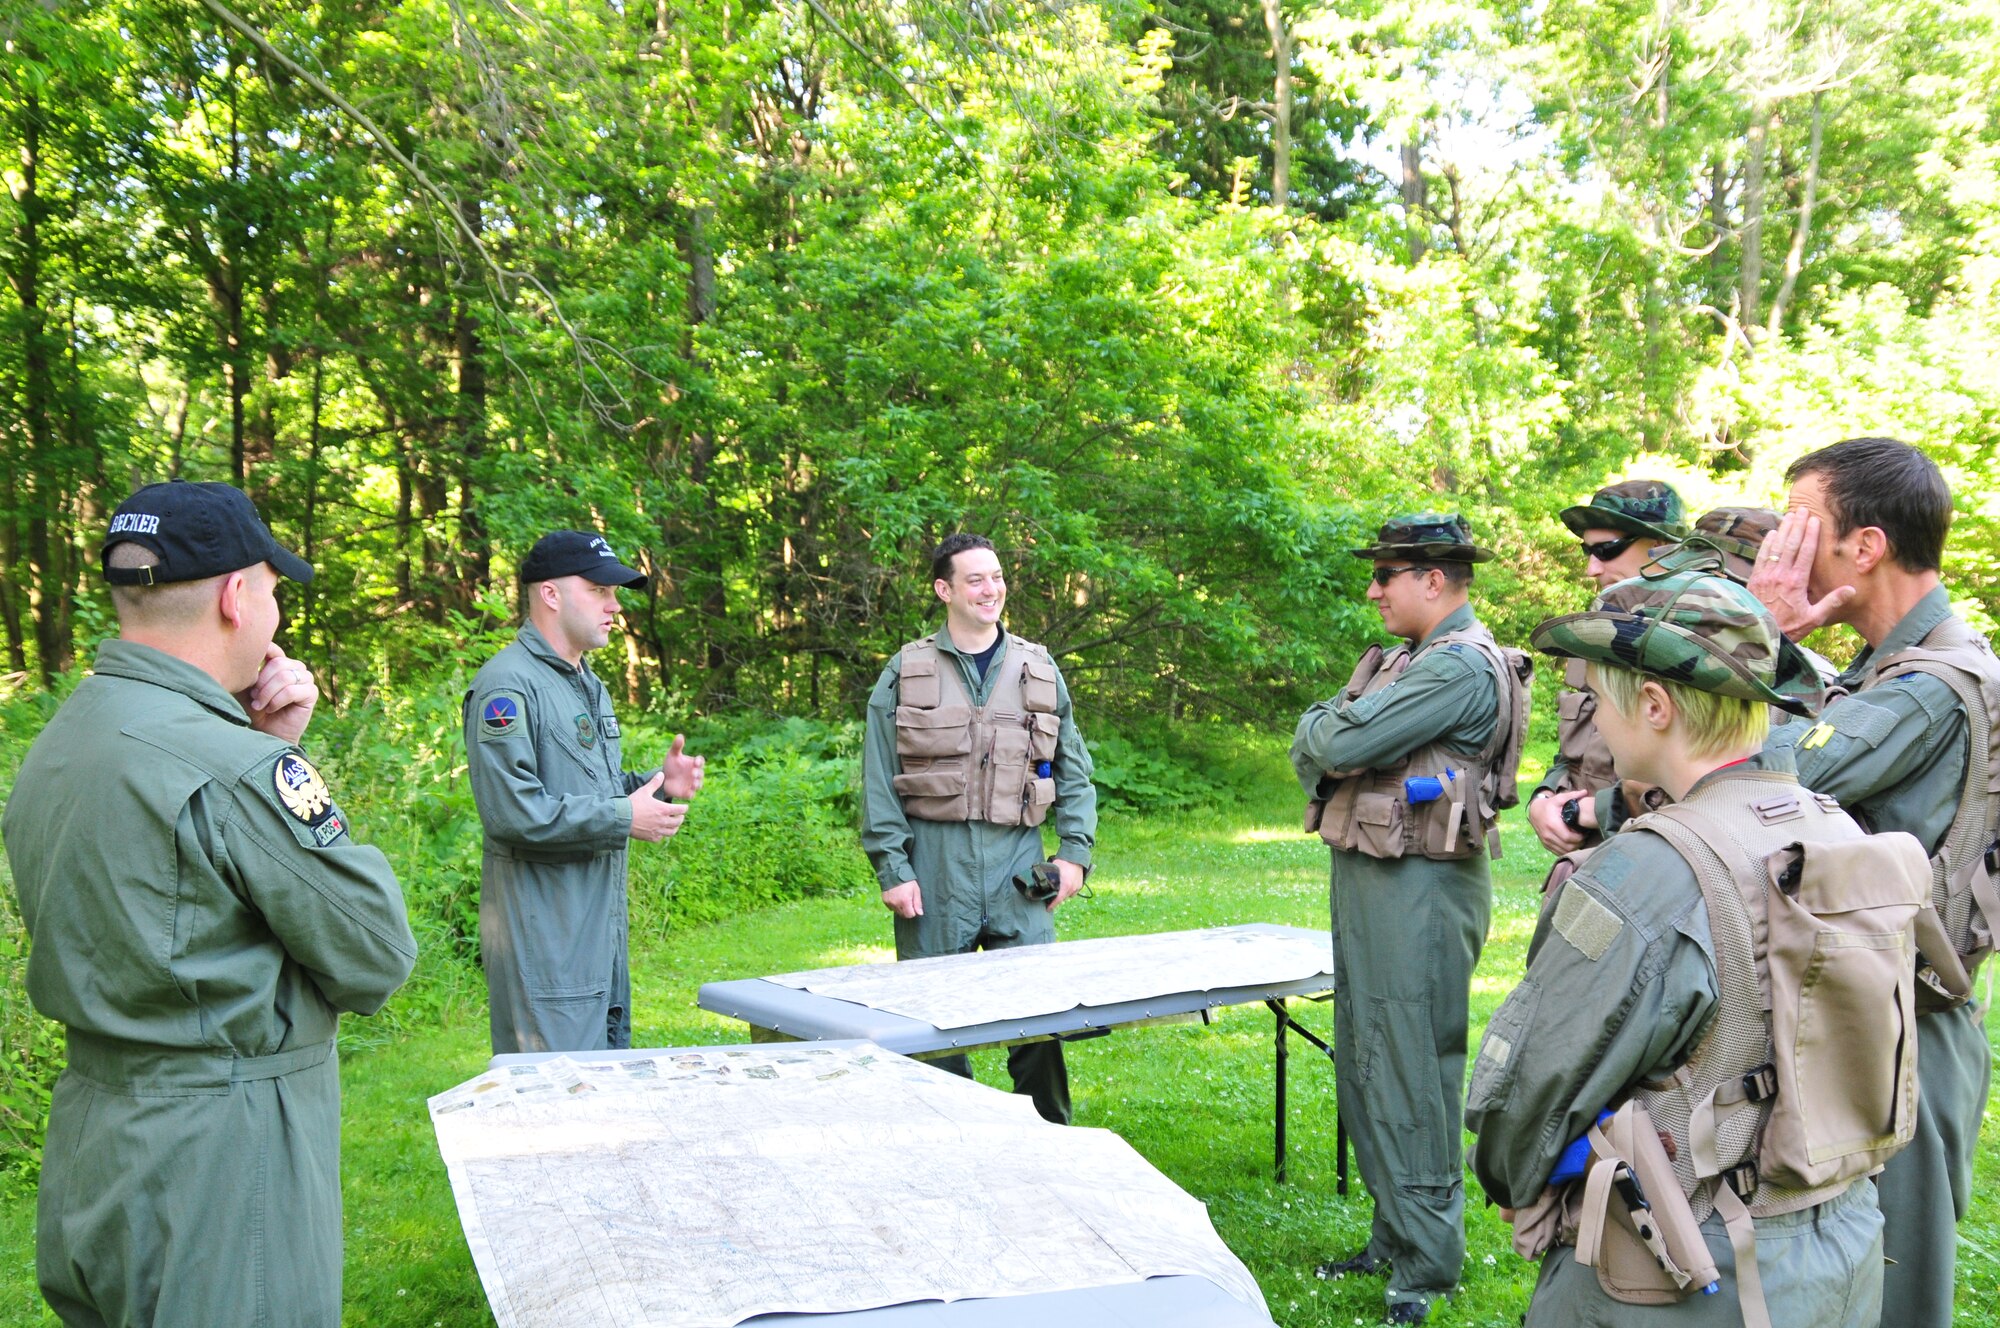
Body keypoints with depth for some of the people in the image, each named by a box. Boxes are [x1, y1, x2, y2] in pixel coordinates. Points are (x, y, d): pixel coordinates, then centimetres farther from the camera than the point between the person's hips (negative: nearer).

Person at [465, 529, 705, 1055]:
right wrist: (624, 818, -19)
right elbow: (513, 812, -24)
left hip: (602, 928, 10)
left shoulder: (587, 685, 19)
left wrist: (658, 784, 7)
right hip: (544, 941, -10)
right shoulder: (508, 685, -15)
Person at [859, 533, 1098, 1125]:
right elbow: (878, 782, 1)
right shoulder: (907, 672, 4)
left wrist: (1075, 852, 4)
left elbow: (1074, 770, 14)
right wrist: (892, 869, -6)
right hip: (934, 860, -1)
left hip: (1017, 863, 2)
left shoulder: (1039, 669, 12)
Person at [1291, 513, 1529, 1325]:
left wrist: (1322, 729, -1)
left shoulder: (1462, 665, -15)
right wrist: (1328, 750, -7)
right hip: (1366, 880, 10)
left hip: (1417, 891, -10)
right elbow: (1309, 752, 15)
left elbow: (1338, 742, -22)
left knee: (1410, 1078, -5)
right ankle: (1392, 1238, 29)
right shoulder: (1407, 660, 17)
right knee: (1363, 1067, 16)